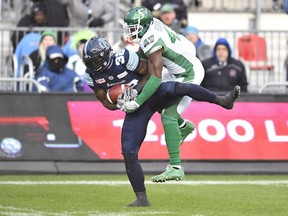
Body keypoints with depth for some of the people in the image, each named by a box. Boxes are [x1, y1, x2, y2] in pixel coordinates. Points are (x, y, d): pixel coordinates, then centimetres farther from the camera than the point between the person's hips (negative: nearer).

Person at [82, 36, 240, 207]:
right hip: (135, 110, 4)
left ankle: (223, 101, -22)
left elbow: (150, 72, -9)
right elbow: (106, 101, 6)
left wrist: (135, 92, -21)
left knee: (178, 88, -33)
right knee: (129, 154, -5)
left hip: (151, 94, -4)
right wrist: (119, 103, -16)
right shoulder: (92, 75, -5)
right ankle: (142, 198, 5)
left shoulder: (124, 59, -20)